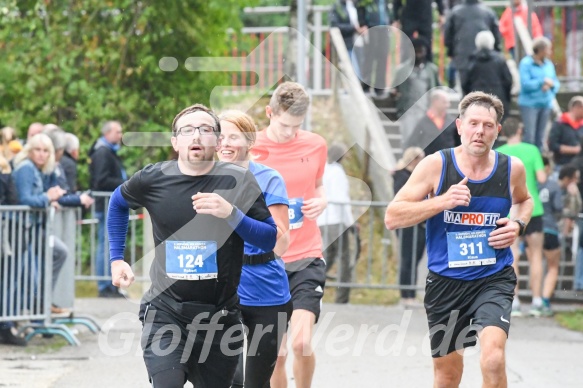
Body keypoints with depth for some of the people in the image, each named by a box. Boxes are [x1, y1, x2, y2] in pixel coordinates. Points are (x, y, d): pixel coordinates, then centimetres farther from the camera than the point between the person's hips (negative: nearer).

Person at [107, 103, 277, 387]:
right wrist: (116, 259, 17)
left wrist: (231, 214, -21)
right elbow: (118, 202, 21)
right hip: (165, 313, -1)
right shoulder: (153, 179, -2)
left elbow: (269, 239, -5)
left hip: (220, 317, 1)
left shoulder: (238, 181, -5)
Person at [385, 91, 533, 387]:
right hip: (446, 281, 0)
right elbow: (392, 217, -11)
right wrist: (443, 201, -23)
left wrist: (518, 225, 0)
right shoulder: (436, 165, -9)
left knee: (493, 357, -25)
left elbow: (523, 200, 23)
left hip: (494, 279, 0)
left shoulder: (512, 168, -2)